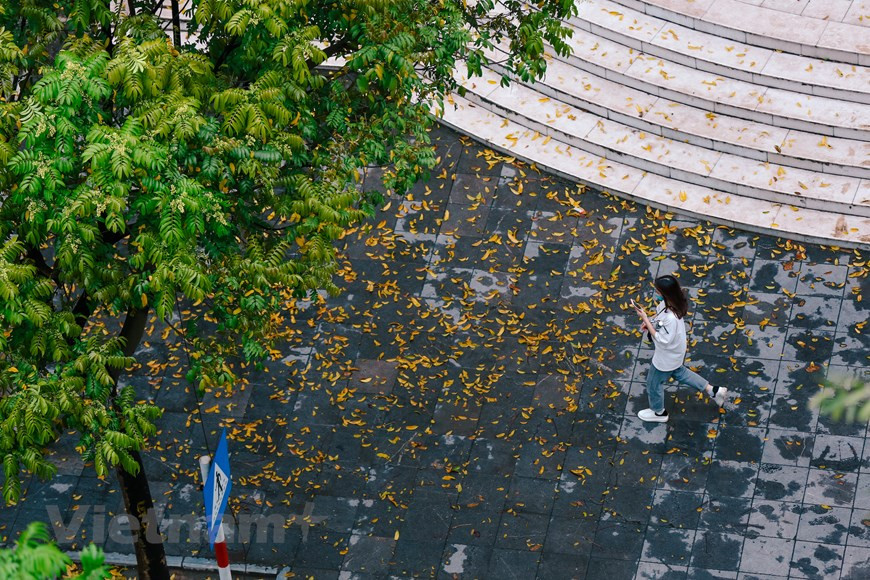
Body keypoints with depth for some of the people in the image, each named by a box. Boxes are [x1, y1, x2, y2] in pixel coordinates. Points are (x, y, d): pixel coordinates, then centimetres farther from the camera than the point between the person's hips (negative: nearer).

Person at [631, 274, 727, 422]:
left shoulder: (671, 318, -44)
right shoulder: (669, 302, -19)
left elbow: (662, 340, -32)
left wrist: (645, 319, -35)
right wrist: (649, 321, -13)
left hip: (666, 357, -8)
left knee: (654, 383, 21)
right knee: (678, 372, 35)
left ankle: (658, 412, 49)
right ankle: (713, 391, 44)